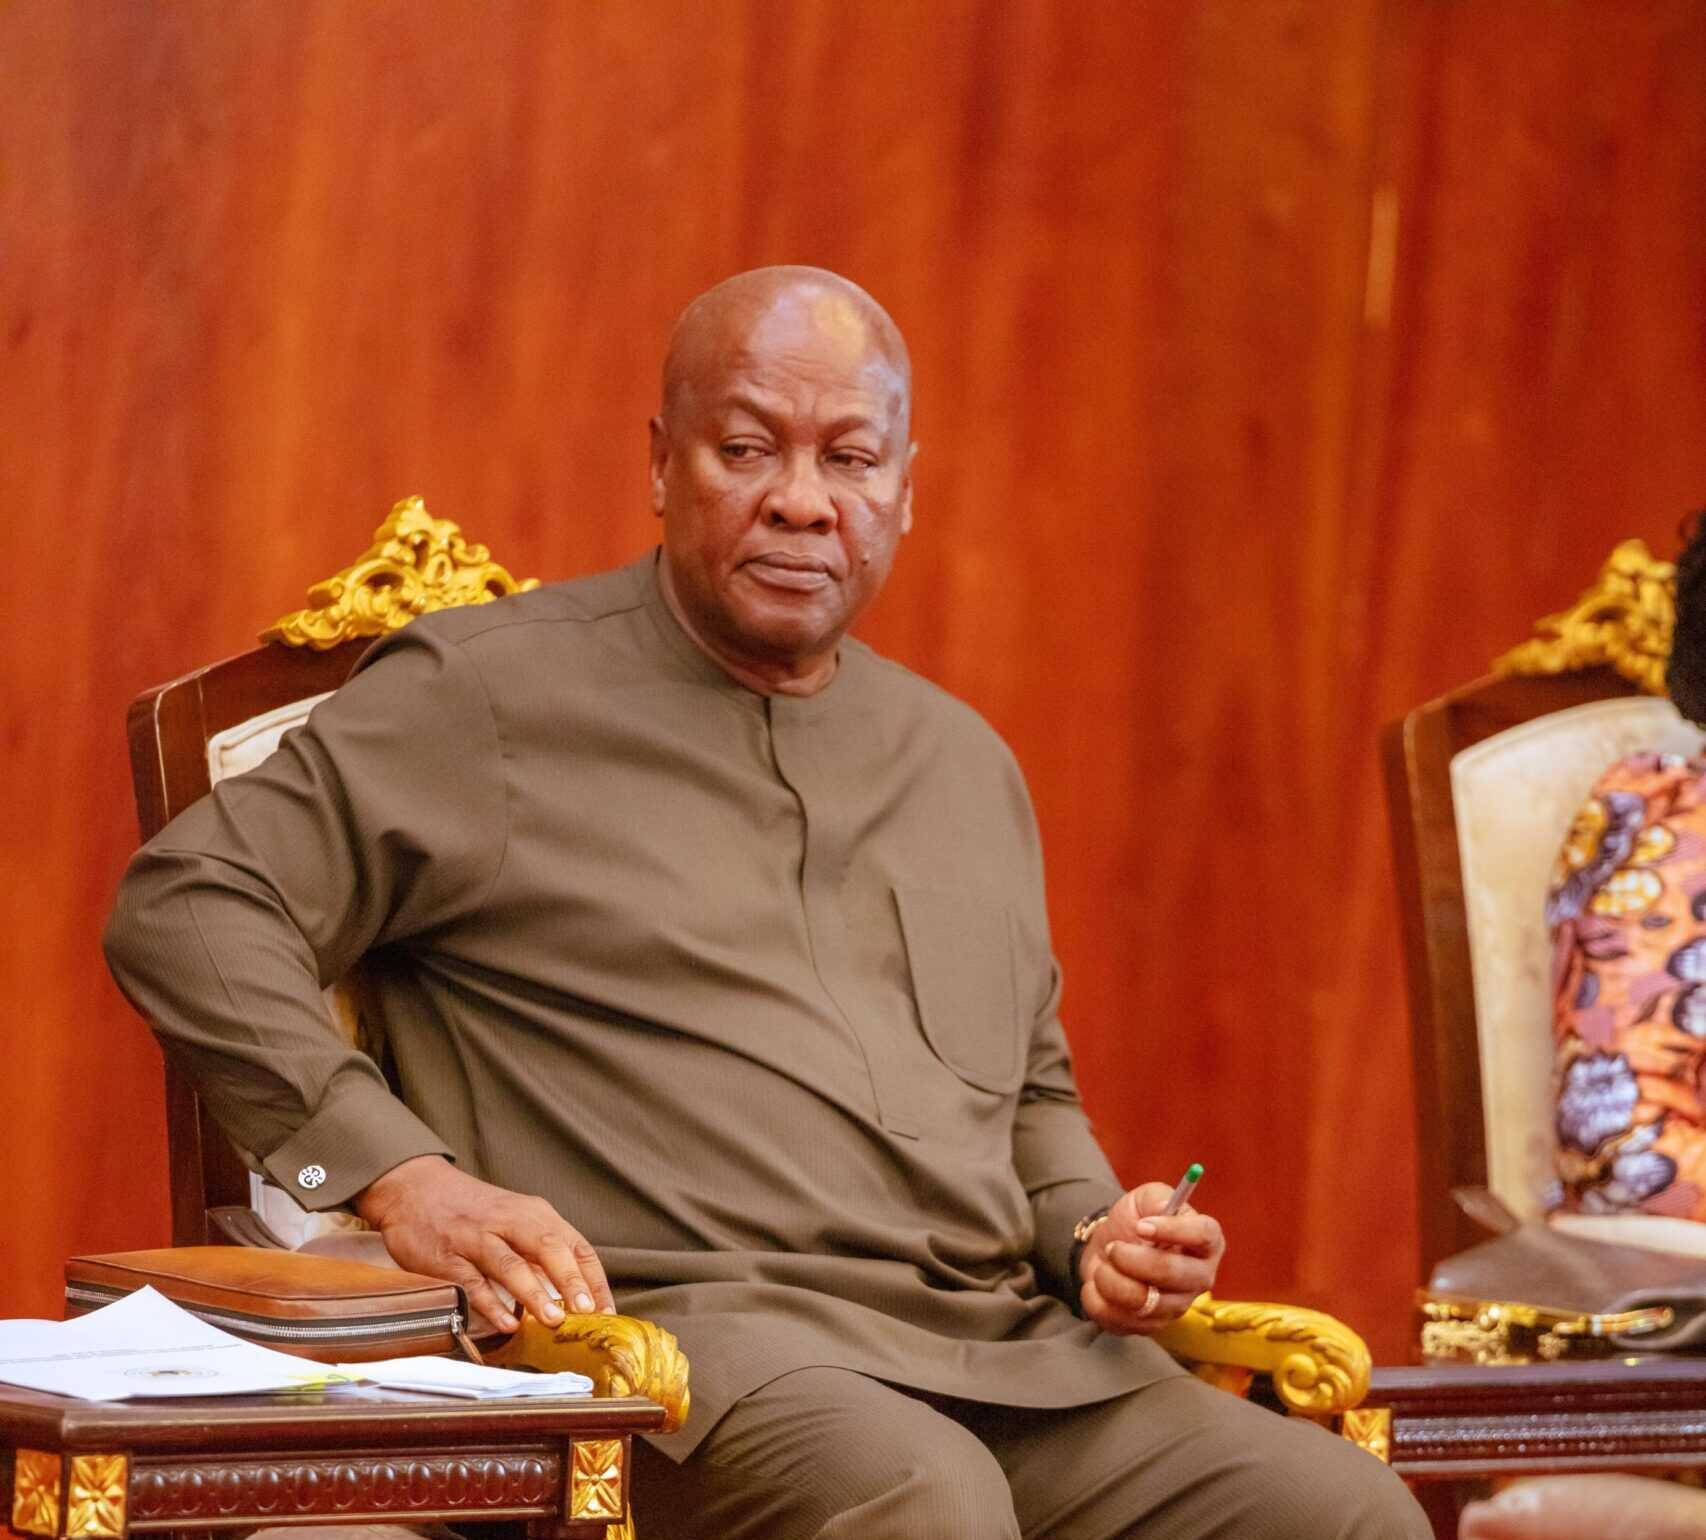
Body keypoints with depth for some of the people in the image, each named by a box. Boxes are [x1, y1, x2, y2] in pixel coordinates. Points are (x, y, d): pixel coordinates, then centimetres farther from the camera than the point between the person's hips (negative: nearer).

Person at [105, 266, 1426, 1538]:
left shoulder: (966, 766, 25)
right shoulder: (498, 696, 6)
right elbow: (187, 905, 0)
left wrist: (1096, 1231, 12)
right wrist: (401, 1175, -12)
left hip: (1016, 1351, 6)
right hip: (688, 1321, -6)